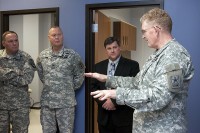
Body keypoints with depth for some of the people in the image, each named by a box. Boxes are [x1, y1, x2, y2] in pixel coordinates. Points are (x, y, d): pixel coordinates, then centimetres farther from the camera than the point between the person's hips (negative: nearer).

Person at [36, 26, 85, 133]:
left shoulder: (72, 55, -6)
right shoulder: (42, 56, 5)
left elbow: (79, 75, 1)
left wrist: (70, 89, 3)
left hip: (66, 102, -3)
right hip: (46, 102, 3)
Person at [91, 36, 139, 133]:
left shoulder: (132, 65, -4)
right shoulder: (99, 66, 9)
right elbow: (93, 87, 7)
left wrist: (114, 101, -16)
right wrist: (103, 101, -10)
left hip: (124, 116, -3)